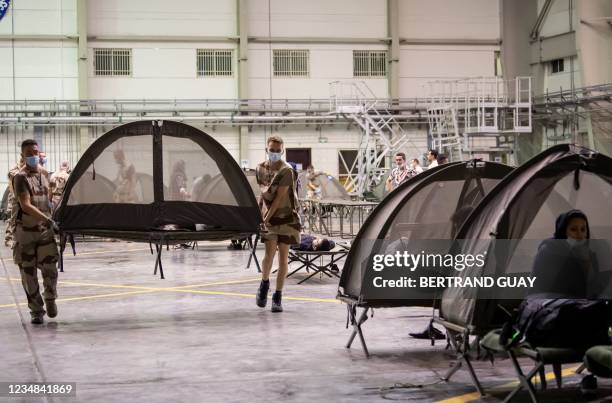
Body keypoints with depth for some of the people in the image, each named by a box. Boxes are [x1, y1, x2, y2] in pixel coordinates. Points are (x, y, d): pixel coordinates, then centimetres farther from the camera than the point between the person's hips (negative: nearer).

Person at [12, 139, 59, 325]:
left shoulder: (44, 174, 9)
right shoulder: (21, 177, -11)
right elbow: (26, 206, -20)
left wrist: (50, 221, 17)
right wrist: (49, 220, -26)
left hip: (45, 230, 4)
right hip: (26, 231, -4)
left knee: (50, 268, -3)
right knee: (28, 273, 2)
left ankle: (50, 299, 23)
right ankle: (36, 310, 12)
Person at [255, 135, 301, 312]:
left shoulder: (286, 171, -13)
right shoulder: (260, 168, 3)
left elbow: (280, 197, -17)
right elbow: (263, 193, 11)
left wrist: (267, 217, -19)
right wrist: (259, 213, 2)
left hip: (286, 216, -3)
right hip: (269, 216, 3)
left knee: (283, 256, -1)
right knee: (270, 253, -8)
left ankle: (278, 296, 7)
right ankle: (264, 283, 20)